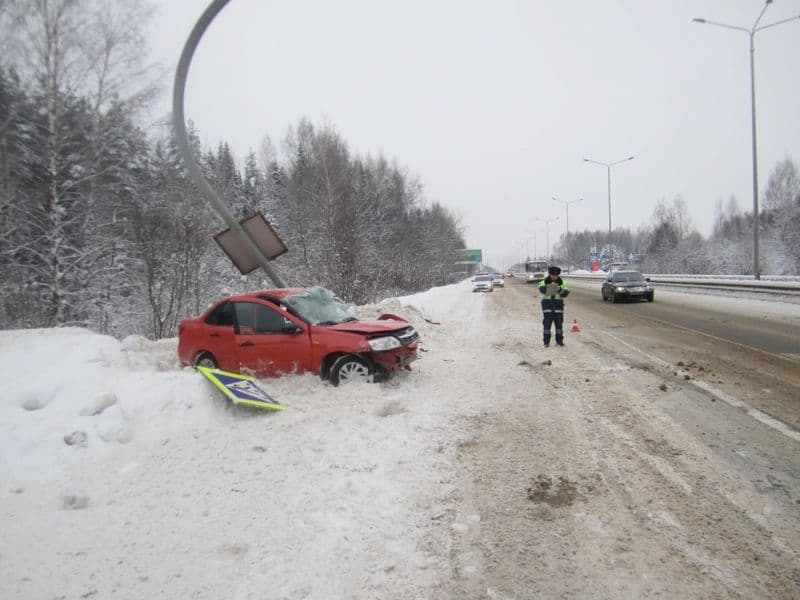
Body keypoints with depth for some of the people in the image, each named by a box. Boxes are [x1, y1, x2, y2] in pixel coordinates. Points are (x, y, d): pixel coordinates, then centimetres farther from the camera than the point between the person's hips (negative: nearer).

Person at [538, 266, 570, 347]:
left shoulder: (562, 283, 5)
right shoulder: (544, 282, -1)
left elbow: (566, 293, -5)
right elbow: (542, 289, -21)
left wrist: (560, 289, -23)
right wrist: (550, 286, -38)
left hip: (558, 304, 2)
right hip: (547, 304, -2)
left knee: (559, 323, 4)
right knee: (547, 323, -4)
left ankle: (559, 340, 16)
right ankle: (546, 341, 2)